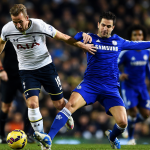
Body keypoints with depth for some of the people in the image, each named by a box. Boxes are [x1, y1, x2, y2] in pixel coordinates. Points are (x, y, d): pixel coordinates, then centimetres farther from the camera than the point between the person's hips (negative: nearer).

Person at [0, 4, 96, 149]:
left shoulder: (39, 25, -22)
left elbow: (63, 37, -10)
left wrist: (82, 45, -5)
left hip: (45, 66, -1)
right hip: (27, 70, 1)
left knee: (59, 104, 5)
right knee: (32, 103, -19)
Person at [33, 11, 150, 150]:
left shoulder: (118, 42, 13)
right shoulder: (91, 38, 6)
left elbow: (137, 45, 29)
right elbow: (72, 39, -11)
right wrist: (83, 36, -31)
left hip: (111, 89, 2)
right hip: (90, 84, -2)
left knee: (122, 122, -13)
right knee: (71, 104, -29)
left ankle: (112, 137, 25)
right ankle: (49, 139, -35)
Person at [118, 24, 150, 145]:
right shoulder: (126, 52, -15)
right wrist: (119, 75, -31)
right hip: (129, 87, -5)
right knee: (133, 112, -12)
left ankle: (127, 125, 30)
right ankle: (130, 138, 11)